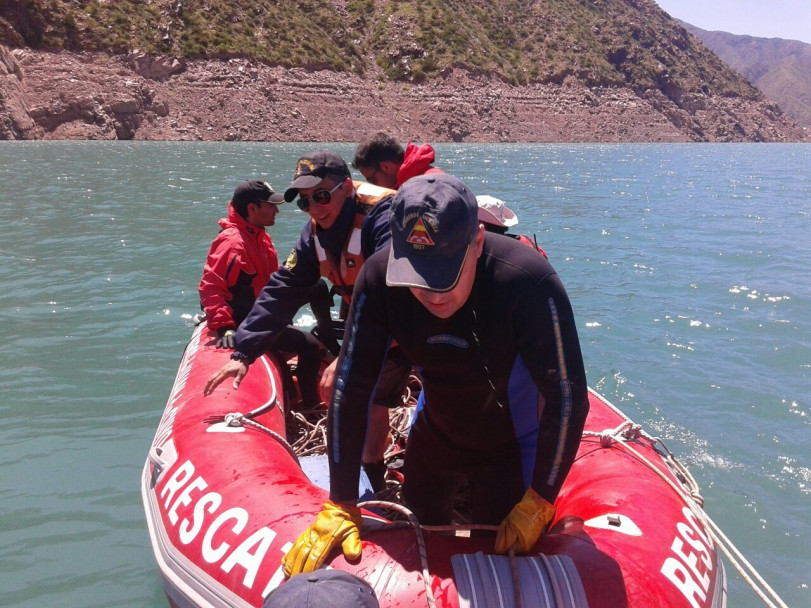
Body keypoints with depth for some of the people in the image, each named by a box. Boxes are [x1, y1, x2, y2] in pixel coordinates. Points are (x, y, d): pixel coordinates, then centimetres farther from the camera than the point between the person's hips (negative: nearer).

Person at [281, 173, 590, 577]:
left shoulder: (527, 282, -36)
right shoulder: (380, 277, -26)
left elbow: (567, 397, -29)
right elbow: (350, 388, -21)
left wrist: (539, 502, -25)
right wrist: (341, 505, -20)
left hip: (512, 445, -3)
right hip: (434, 432, 4)